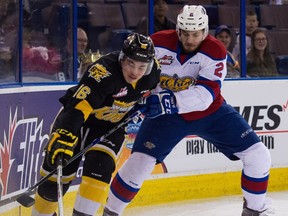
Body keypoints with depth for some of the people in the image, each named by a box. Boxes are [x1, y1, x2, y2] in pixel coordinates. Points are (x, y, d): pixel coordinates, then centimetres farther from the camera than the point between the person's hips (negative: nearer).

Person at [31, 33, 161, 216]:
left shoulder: (153, 71, -16)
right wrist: (65, 137, -55)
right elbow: (78, 106, -44)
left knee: (100, 169, -19)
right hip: (75, 119, -4)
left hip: (111, 126, 4)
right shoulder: (104, 70, -36)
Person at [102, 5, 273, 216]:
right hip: (166, 113, -1)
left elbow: (206, 94, -32)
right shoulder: (159, 43, -18)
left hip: (211, 112, 1)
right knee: (140, 161, -18)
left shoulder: (215, 51, -22)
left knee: (258, 155, -5)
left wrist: (170, 100, -45)